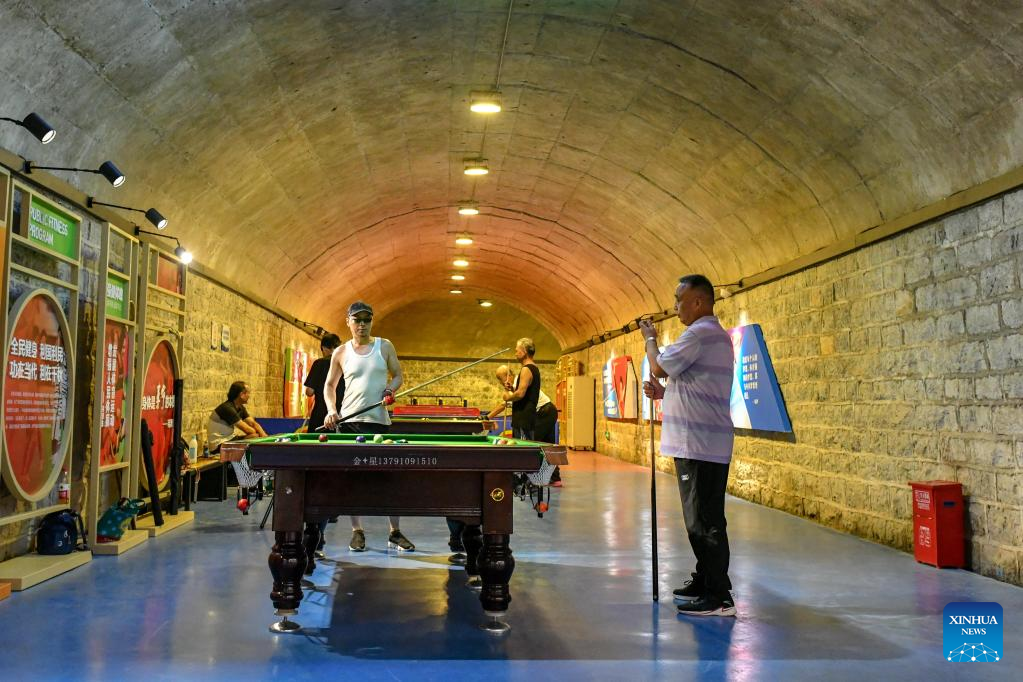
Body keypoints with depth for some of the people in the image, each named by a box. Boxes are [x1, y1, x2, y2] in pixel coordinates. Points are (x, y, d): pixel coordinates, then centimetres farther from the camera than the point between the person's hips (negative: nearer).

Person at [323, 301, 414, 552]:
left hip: (379, 420, 0)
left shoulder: (385, 346, 7)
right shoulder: (340, 352, 7)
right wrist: (331, 410, -3)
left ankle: (395, 533, 7)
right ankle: (357, 531, 12)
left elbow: (398, 375, 11)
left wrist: (391, 388, -11)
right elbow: (330, 385, 13)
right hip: (349, 421, 1)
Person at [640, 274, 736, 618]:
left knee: (704, 522, -7)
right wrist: (664, 393, 11)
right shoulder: (716, 334, 20)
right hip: (705, 443, 11)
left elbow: (658, 368, -10)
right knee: (701, 520, 17)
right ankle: (705, 581, 27)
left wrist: (650, 338, 8)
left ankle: (719, 597, -2)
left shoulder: (699, 333, -15)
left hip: (700, 445, -11)